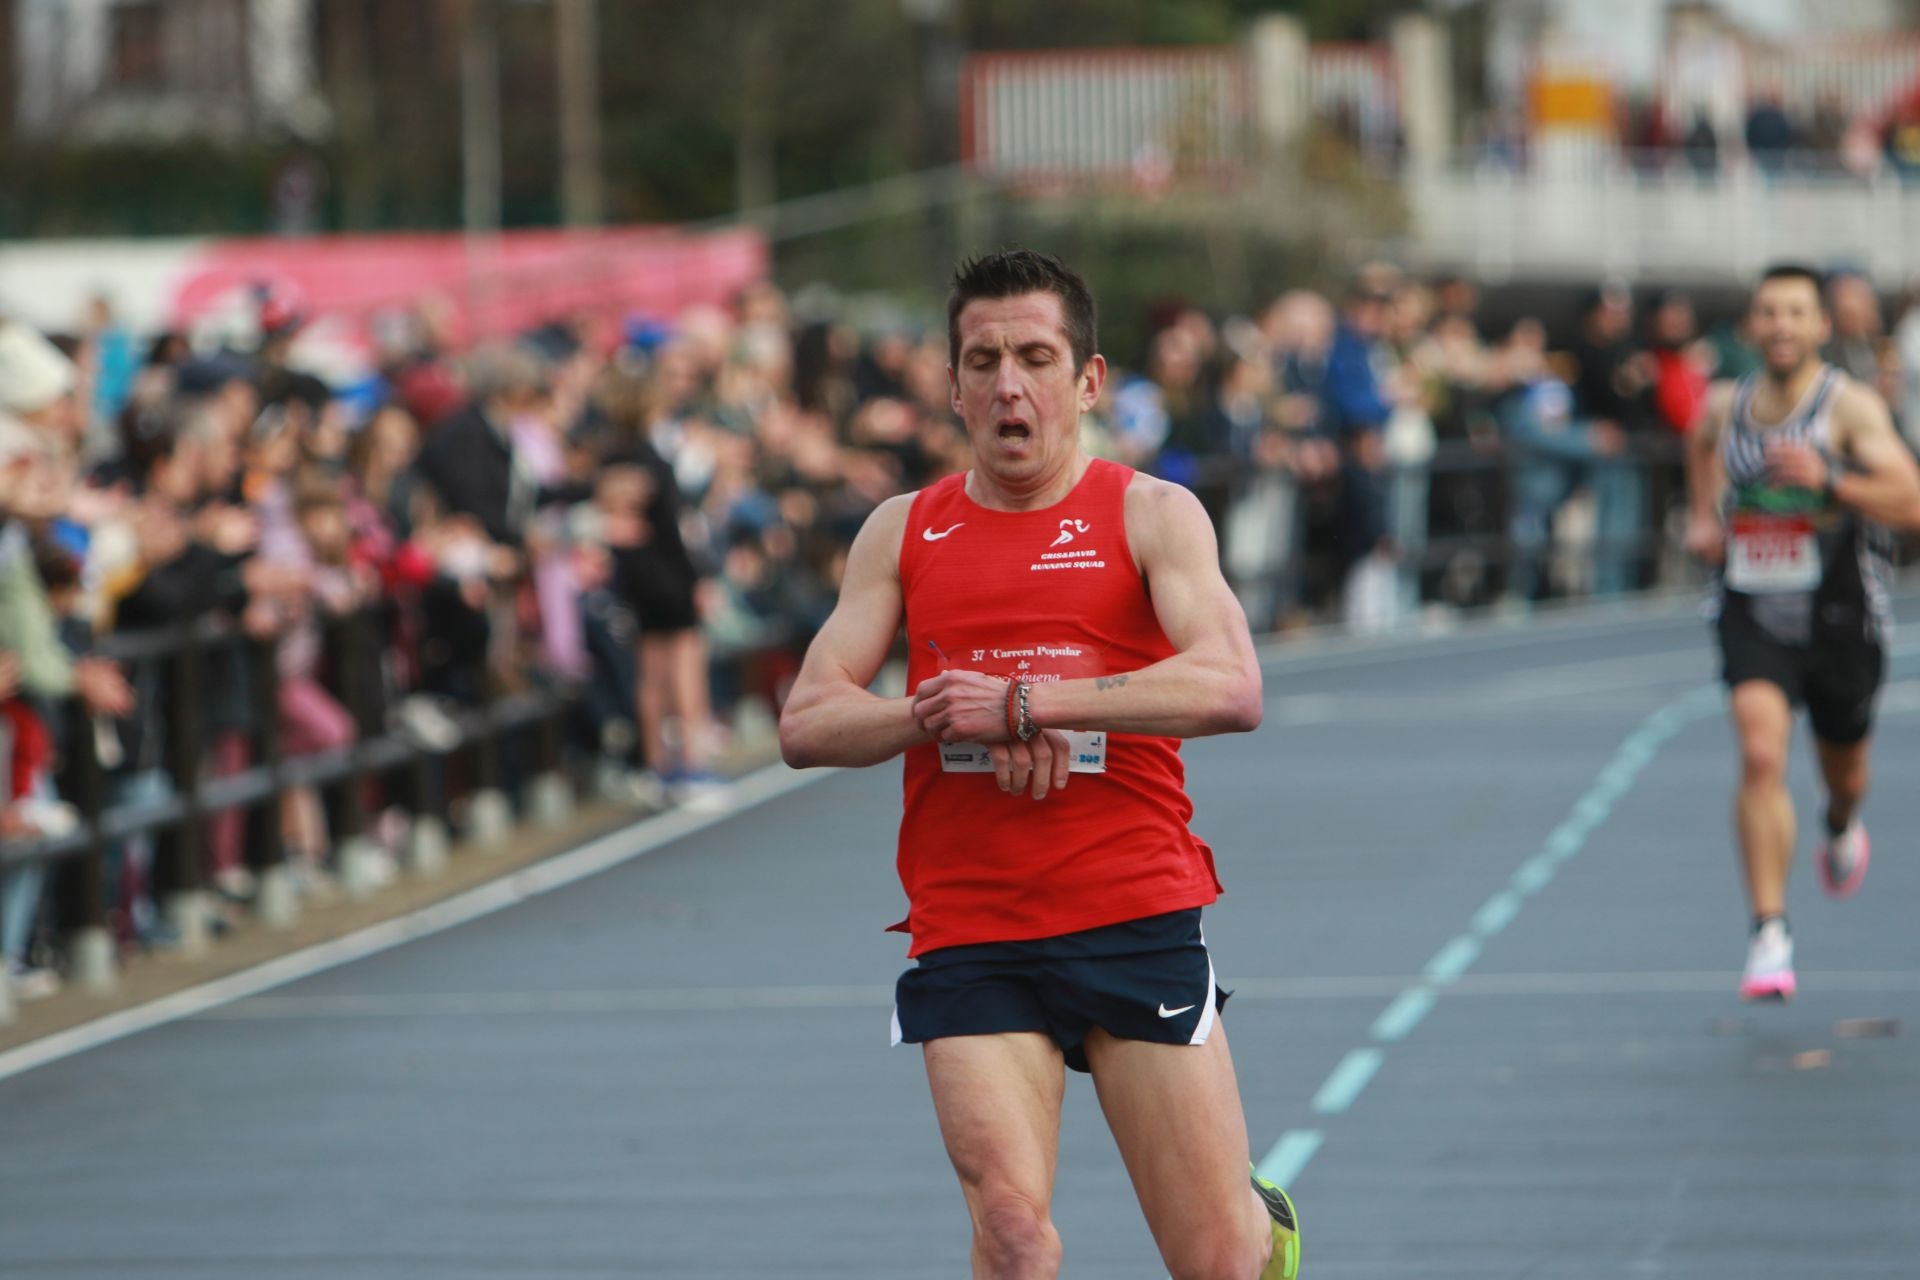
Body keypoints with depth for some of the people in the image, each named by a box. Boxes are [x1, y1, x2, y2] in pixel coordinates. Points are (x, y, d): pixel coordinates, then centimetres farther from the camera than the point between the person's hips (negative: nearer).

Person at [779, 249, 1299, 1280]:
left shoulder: (1151, 515, 2)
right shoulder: (903, 532, 11)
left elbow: (1231, 688, -14)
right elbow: (806, 722, 6)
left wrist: (1023, 702, -19)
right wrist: (941, 714, -13)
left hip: (1138, 922, -1)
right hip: (965, 938, 1)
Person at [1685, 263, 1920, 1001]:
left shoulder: (1851, 407, -13)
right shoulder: (1725, 406, 1)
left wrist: (1828, 479, -35)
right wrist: (1702, 516, 14)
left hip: (1840, 614, -1)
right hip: (1752, 611, 1)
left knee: (1842, 767, 19)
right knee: (1762, 755, -21)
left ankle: (1841, 828, 59)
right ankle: (1769, 934, -21)